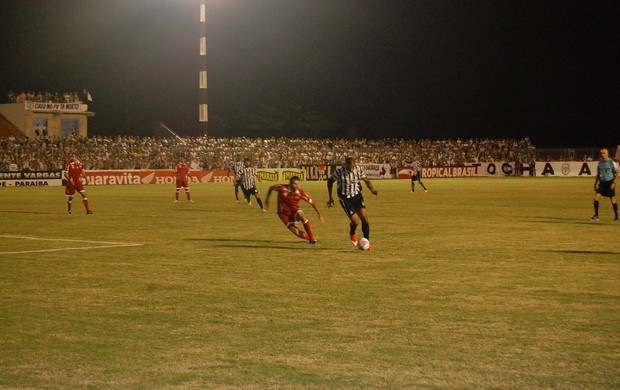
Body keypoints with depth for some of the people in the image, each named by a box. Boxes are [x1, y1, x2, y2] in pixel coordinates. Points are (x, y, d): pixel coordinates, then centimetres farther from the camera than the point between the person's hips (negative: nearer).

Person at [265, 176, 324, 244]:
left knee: (301, 215, -36)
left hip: (294, 210, 1)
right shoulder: (282, 188, -20)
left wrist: (319, 214, -10)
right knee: (296, 232, -19)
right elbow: (271, 188, -1)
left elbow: (312, 203, -7)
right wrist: (267, 200, 4)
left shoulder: (300, 193, -15)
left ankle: (312, 238, -25)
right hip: (284, 213, -1)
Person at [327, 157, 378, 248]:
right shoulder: (339, 172, -20)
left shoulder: (360, 169, -11)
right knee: (356, 221, -11)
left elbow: (366, 180, 5)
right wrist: (330, 198, 2)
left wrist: (372, 189, -16)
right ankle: (352, 233, 26)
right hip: (345, 199, -3)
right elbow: (330, 181, -2)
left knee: (364, 218, -12)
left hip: (357, 196, 3)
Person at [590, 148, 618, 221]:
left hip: (610, 182, -4)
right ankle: (596, 216, -3)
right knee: (596, 197, -10)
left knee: (613, 200, 2)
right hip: (602, 183, 4)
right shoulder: (600, 163, 7)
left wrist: (614, 183, -15)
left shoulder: (611, 162, -9)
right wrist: (595, 184, 13)